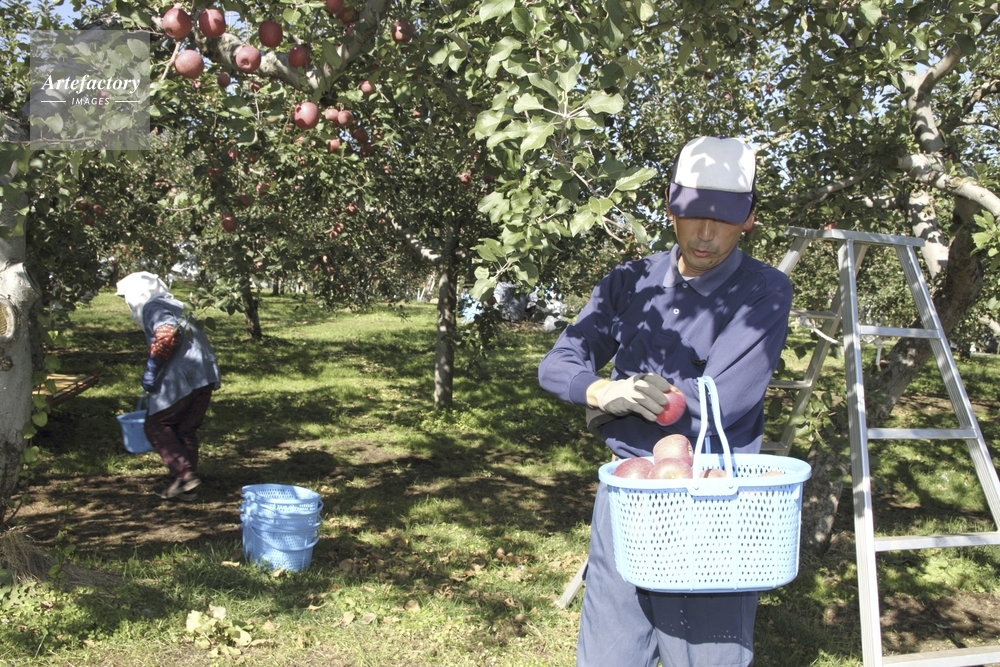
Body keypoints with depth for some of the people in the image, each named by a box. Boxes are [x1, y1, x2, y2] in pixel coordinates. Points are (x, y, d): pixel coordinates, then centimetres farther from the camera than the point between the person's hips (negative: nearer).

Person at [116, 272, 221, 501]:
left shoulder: (152, 307, 0)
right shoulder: (174, 306, 27)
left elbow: (168, 332, -21)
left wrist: (152, 368, -15)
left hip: (182, 377, -8)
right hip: (205, 376, 8)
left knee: (156, 426, 4)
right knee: (186, 430, 15)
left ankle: (183, 474, -8)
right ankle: (184, 486, 16)